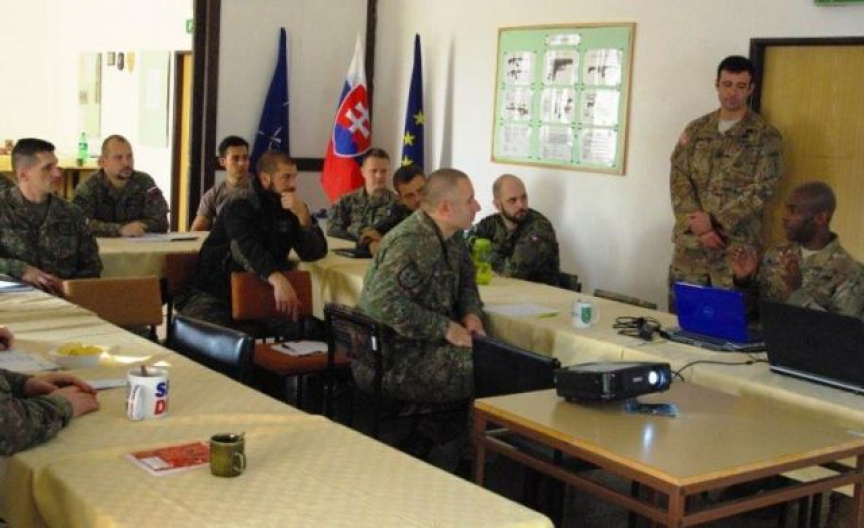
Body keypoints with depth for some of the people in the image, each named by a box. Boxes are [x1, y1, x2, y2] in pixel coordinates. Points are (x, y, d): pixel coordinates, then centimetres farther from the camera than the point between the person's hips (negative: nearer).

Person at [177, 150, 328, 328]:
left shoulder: (293, 207, 4)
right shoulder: (240, 204, -12)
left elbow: (315, 253, -4)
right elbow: (249, 248, -31)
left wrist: (302, 215, -20)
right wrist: (278, 279, -48)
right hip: (215, 294, -5)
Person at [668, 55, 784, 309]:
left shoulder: (766, 136, -1)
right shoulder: (696, 130, 10)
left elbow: (762, 190, -9)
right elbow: (678, 179, 2)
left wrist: (714, 222, -15)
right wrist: (699, 226, -12)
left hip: (736, 246, -3)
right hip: (690, 242, 3)